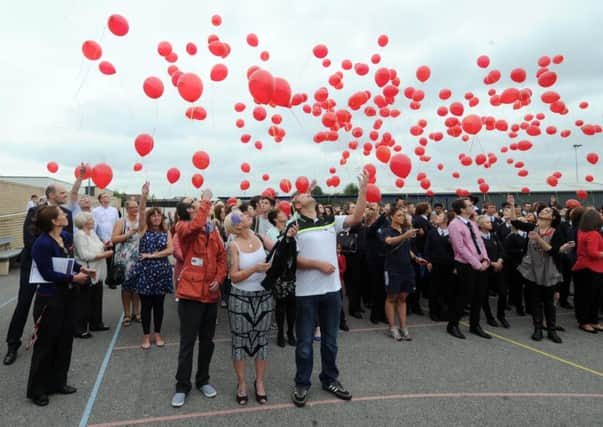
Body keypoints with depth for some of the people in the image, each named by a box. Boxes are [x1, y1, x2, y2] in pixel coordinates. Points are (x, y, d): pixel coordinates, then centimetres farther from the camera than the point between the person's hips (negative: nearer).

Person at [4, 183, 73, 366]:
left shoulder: (67, 214, 3)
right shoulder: (35, 212, -7)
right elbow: (28, 238, -13)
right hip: (32, 263, -3)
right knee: (23, 304, 2)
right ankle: (13, 344, 14)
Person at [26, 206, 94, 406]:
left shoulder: (66, 237, 4)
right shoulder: (42, 244, -20)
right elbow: (48, 273, -21)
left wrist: (81, 269, 0)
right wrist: (73, 278, -18)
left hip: (67, 296, 8)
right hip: (49, 299, -8)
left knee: (65, 341, 15)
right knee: (46, 344, 4)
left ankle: (57, 382, 30)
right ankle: (37, 389, 21)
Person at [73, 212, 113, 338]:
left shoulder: (92, 232, 12)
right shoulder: (79, 235, -15)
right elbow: (85, 255, -23)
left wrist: (104, 246, -1)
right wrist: (104, 255, -21)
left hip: (97, 273, 9)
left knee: (96, 300, 17)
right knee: (83, 302, 0)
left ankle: (96, 323, 29)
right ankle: (79, 329, 10)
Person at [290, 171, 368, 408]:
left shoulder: (330, 221, 8)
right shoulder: (295, 226, -5)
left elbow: (356, 217, -3)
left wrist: (363, 189, -10)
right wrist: (319, 264, -18)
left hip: (332, 289, 4)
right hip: (307, 292, -4)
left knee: (330, 339, 17)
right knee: (304, 341, 8)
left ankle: (330, 379, 33)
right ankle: (302, 384, 24)